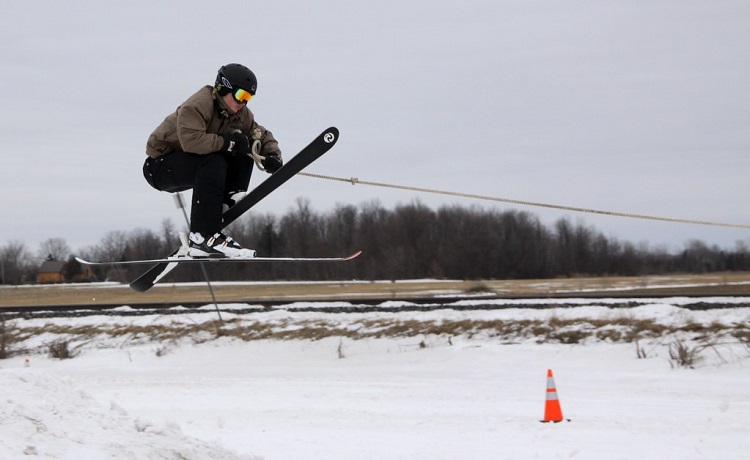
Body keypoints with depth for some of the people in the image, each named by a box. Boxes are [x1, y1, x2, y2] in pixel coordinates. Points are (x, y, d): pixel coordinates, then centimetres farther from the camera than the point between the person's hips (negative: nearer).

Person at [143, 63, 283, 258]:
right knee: (213, 163, -35)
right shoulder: (197, 105, -24)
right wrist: (227, 142, -32)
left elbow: (262, 135, 8)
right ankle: (202, 238, -38)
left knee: (242, 149, -6)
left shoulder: (240, 114, 2)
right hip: (159, 165, -8)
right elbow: (191, 140, -39)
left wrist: (273, 155, -14)